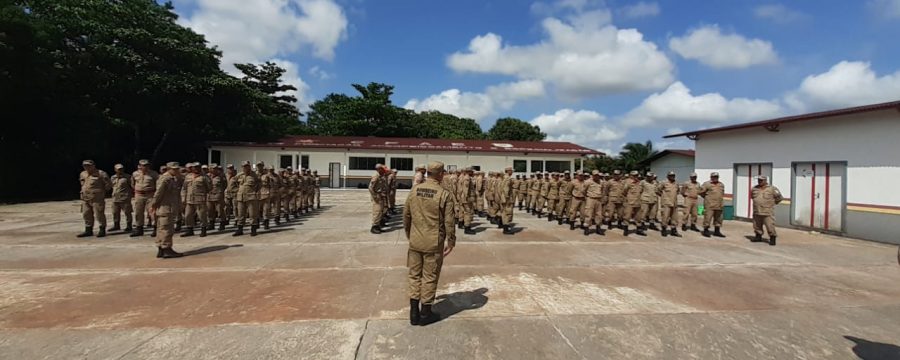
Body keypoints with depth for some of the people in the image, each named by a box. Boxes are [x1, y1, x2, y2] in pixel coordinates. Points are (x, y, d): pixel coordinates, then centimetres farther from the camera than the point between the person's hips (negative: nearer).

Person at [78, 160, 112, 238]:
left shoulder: (101, 174, -9)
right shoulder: (82, 174, 12)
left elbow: (109, 184, -7)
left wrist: (102, 192, 1)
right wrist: (84, 191, 19)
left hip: (97, 198, -7)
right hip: (85, 198, 7)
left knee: (99, 215, -4)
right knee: (86, 215, 10)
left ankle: (102, 230, 4)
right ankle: (88, 231, 19)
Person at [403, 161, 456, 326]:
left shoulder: (414, 190, 1)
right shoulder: (445, 194, -13)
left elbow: (406, 215, 8)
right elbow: (449, 222, -11)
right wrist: (450, 242, 2)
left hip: (415, 241, 4)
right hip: (434, 243, -4)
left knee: (414, 275, 14)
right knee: (430, 277, 8)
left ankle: (414, 313, 22)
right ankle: (425, 313, 20)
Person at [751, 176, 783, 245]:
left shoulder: (772, 189, -7)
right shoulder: (755, 188, 7)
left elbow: (780, 197, -1)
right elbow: (752, 195, 27)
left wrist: (772, 203, 8)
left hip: (768, 213, -5)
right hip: (756, 212, 5)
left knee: (770, 226, -6)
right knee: (757, 226, 12)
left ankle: (772, 239, 6)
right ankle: (758, 237, 27)